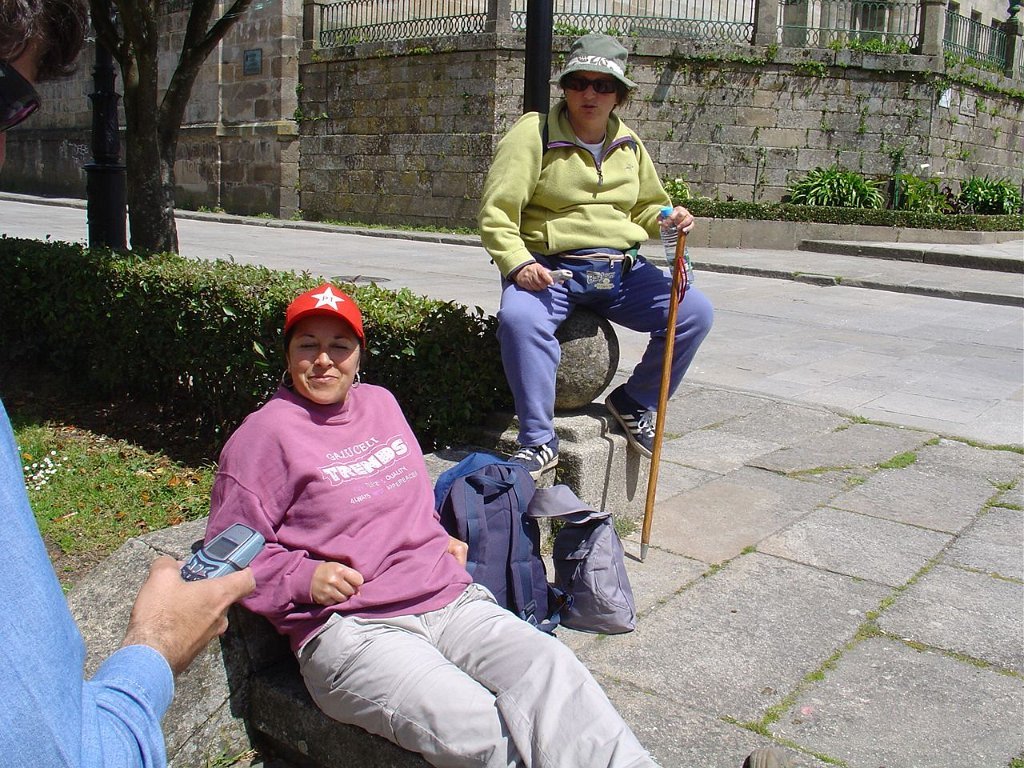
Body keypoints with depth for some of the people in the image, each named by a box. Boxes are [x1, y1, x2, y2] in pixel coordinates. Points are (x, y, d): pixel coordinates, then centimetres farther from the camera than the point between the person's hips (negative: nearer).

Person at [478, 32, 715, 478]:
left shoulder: (629, 145, 14)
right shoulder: (534, 133, -4)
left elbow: (646, 207, 27)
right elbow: (496, 212, -8)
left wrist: (667, 219, 3)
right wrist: (518, 263, -25)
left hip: (622, 270, 5)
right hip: (550, 268, -5)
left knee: (694, 311, -12)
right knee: (519, 318, -37)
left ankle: (633, 404, 8)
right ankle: (538, 442, -23)